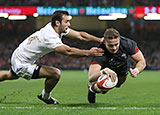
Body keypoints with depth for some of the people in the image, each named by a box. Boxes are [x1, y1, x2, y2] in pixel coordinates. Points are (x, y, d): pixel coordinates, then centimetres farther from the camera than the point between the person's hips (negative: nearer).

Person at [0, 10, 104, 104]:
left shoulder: (58, 28, -7)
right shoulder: (50, 37, -33)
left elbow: (79, 35, -8)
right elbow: (68, 51, -38)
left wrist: (99, 39, -15)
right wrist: (88, 53, -35)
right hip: (21, 64, -10)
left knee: (10, 75, 37)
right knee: (56, 74, -18)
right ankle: (45, 96, 9)